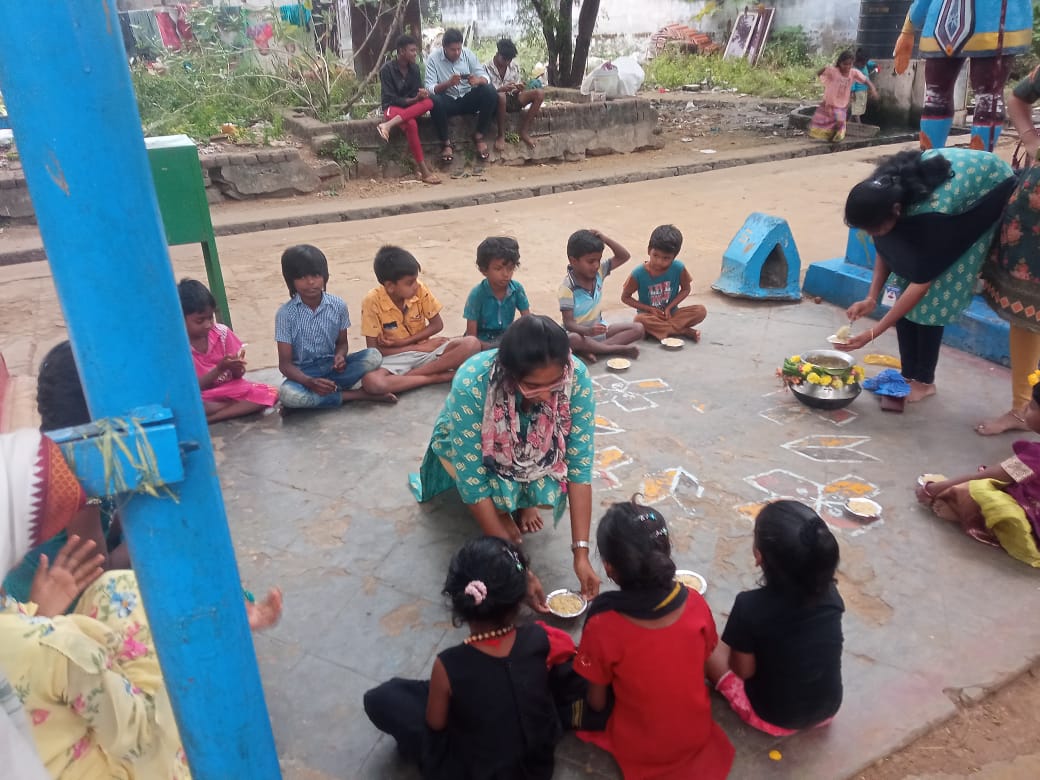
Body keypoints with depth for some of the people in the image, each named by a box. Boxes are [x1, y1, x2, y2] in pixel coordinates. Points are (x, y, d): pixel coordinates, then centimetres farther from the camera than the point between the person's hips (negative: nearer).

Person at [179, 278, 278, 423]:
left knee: (269, 393, -21)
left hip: (229, 388, 4)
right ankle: (242, 407, -16)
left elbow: (237, 375, 2)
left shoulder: (221, 332, -3)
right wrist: (219, 369, -27)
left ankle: (206, 419, -21)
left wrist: (236, 368, -22)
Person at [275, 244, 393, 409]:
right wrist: (310, 382, -32)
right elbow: (285, 363, -12)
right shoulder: (286, 314, -12)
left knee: (373, 356, -22)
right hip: (304, 373, -2)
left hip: (332, 367, 2)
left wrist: (340, 356, -17)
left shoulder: (338, 305, -5)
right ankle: (356, 394, -24)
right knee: (287, 393, -37)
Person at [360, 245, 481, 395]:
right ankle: (436, 377, -22)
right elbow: (374, 349, -14)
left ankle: (407, 377, -21)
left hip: (424, 350, 3)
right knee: (371, 381, -38)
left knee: (472, 343, -23)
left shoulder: (420, 290, -10)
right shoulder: (372, 302, -17)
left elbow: (437, 324, 0)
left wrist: (403, 342, -12)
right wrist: (419, 347, -15)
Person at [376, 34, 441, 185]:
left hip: (411, 106, 5)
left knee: (429, 102, -30)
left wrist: (422, 94, -19)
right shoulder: (387, 69, -10)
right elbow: (390, 98, -14)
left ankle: (388, 125, -39)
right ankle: (423, 170, -39)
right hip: (393, 107, -5)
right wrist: (414, 99, -23)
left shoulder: (414, 68, 7)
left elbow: (418, 92, 7)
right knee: (411, 124, -38)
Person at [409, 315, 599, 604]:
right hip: (467, 445, -2)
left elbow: (579, 464, -27)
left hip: (534, 449, 2)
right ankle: (502, 511, 2)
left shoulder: (577, 377, -32)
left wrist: (581, 552, -32)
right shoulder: (471, 384, -40)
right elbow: (471, 478, -36)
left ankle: (521, 500, 6)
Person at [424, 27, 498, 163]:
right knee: (434, 101, -37)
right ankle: (446, 143, -17)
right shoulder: (433, 59, -10)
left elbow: (485, 77, -6)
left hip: (468, 98, 3)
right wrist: (448, 83, -35)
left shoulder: (468, 54, -2)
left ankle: (479, 136, -10)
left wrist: (477, 80, -31)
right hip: (447, 101, -3)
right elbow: (429, 89, -18)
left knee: (490, 92, -25)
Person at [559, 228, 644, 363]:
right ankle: (619, 349, -28)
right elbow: (568, 323, -23)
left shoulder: (598, 272, 0)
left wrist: (605, 239, -12)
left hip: (599, 328, 7)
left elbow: (624, 256, 3)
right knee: (573, 340, -42)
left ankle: (589, 350, -22)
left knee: (638, 329, -9)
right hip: (580, 332, -7)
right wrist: (588, 331, -43)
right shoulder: (568, 288, -19)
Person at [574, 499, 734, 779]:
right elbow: (704, 659, -2)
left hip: (639, 751, -4)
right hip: (697, 736, 4)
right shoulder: (695, 602, -21)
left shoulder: (602, 627, -31)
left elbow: (596, 702, -16)